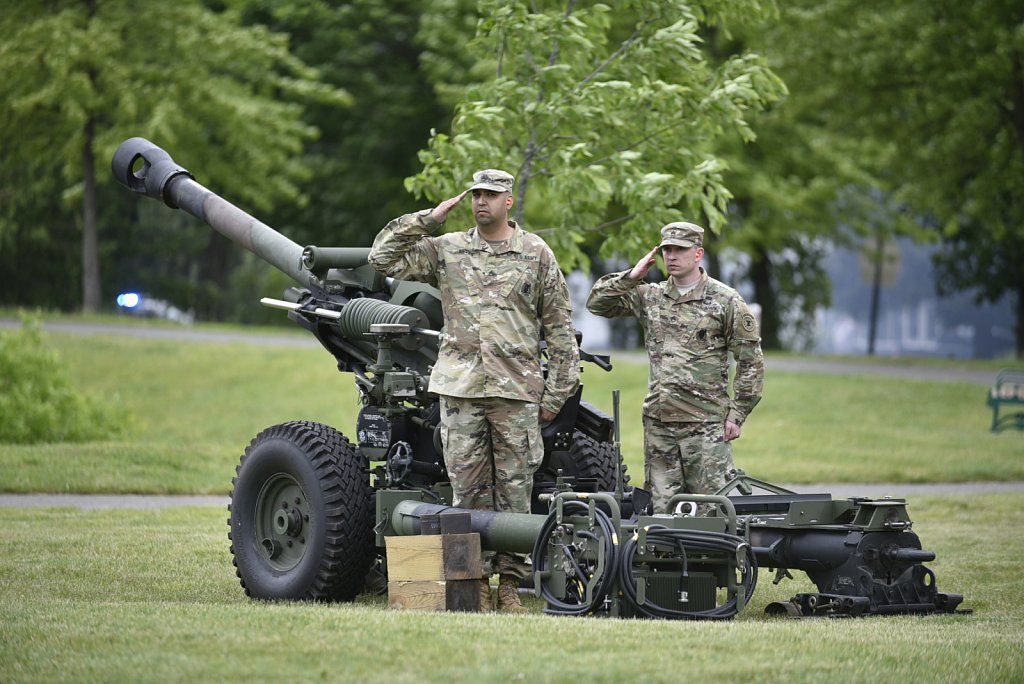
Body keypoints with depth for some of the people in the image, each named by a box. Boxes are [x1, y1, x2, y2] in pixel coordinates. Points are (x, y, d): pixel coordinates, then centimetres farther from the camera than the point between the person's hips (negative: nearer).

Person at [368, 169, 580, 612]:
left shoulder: (537, 254, 6)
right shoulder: (446, 250, 10)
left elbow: (560, 329, 7)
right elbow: (383, 258, 5)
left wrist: (556, 392, 2)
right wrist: (427, 221, -1)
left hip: (517, 391, -1)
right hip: (459, 389, 1)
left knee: (514, 489, 1)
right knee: (468, 488, 2)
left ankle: (509, 582, 7)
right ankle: (474, 581, 8)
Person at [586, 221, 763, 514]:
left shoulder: (725, 300, 0)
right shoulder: (650, 296, 12)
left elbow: (751, 361, 0)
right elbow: (596, 303, 12)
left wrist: (737, 415, -5)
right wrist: (632, 277, -1)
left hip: (706, 424, -4)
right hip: (658, 423, 5)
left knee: (709, 510, -6)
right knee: (661, 507, 5)